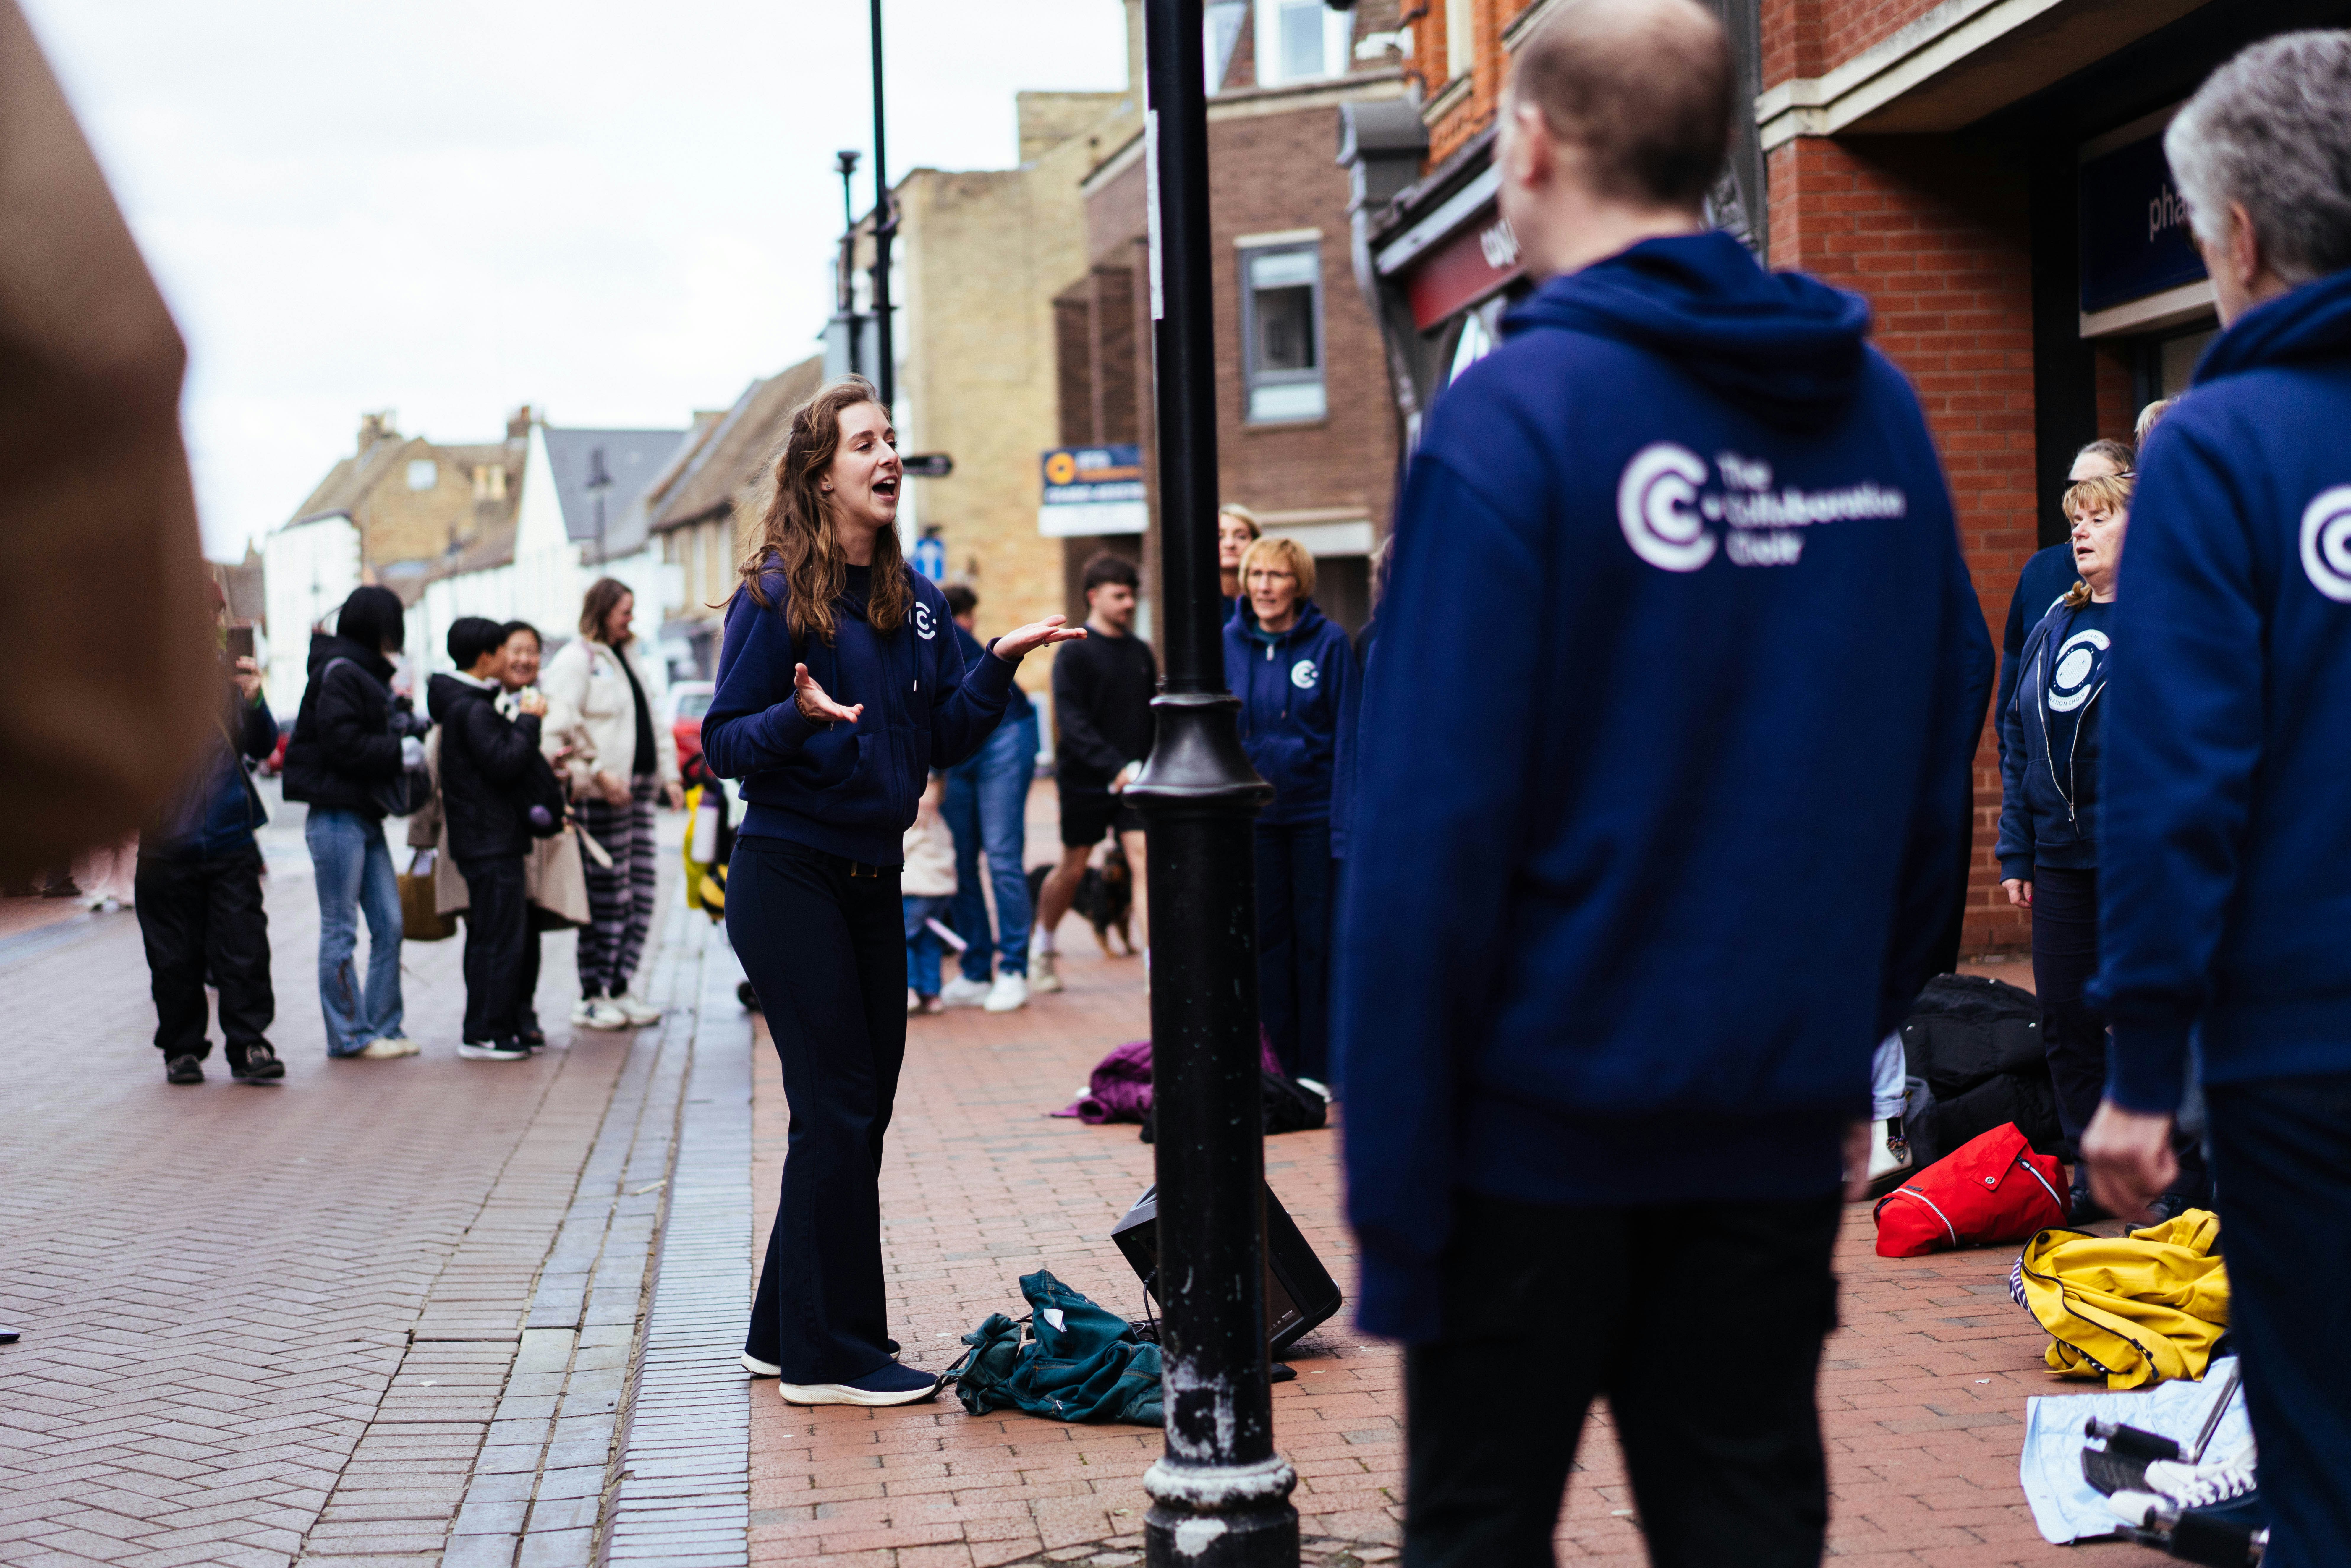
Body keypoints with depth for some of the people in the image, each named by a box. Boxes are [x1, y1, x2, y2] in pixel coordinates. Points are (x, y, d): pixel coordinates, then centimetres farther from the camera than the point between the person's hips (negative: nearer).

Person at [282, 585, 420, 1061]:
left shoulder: (367, 673, 17)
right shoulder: (338, 674, -13)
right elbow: (343, 745, -20)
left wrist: (403, 726, 4)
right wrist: (399, 751, -12)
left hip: (365, 816, 10)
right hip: (336, 817, -10)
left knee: (389, 923, 8)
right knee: (340, 931, -2)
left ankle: (384, 1027, 15)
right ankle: (350, 1035, 3)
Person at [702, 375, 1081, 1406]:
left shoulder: (916, 599, 9)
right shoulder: (778, 594, -9)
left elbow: (945, 740, 11)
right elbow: (723, 742, -11)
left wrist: (999, 665, -3)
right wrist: (798, 718, -29)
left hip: (875, 882, 7)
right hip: (789, 882, -7)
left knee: (858, 1108, 11)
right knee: (839, 1109, -6)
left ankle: (785, 1335, 24)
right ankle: (831, 1356, 5)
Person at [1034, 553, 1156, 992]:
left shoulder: (1140, 652, 8)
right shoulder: (1074, 655, -8)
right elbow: (1072, 724, -17)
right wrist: (1117, 768, -26)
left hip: (1133, 780, 3)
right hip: (1085, 780, -3)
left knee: (1144, 860, -9)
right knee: (1073, 868, 9)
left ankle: (1156, 964, -10)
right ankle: (1042, 949, 32)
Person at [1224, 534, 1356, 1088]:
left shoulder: (1329, 642, -5)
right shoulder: (1229, 644, 3)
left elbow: (1347, 730, -4)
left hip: (1314, 809, -3)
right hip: (1252, 809, 3)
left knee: (1317, 936, 4)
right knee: (1266, 936, 8)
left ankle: (1317, 1067, 12)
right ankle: (1275, 1064, 17)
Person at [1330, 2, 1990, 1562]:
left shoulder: (1516, 417, -14)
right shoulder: (1880, 409, 5)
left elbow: (1433, 823, -18)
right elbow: (1941, 760, 9)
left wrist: (1392, 1188, -13)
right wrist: (1852, 1021, 17)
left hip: (1545, 1104, -5)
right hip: (1783, 1123, 5)